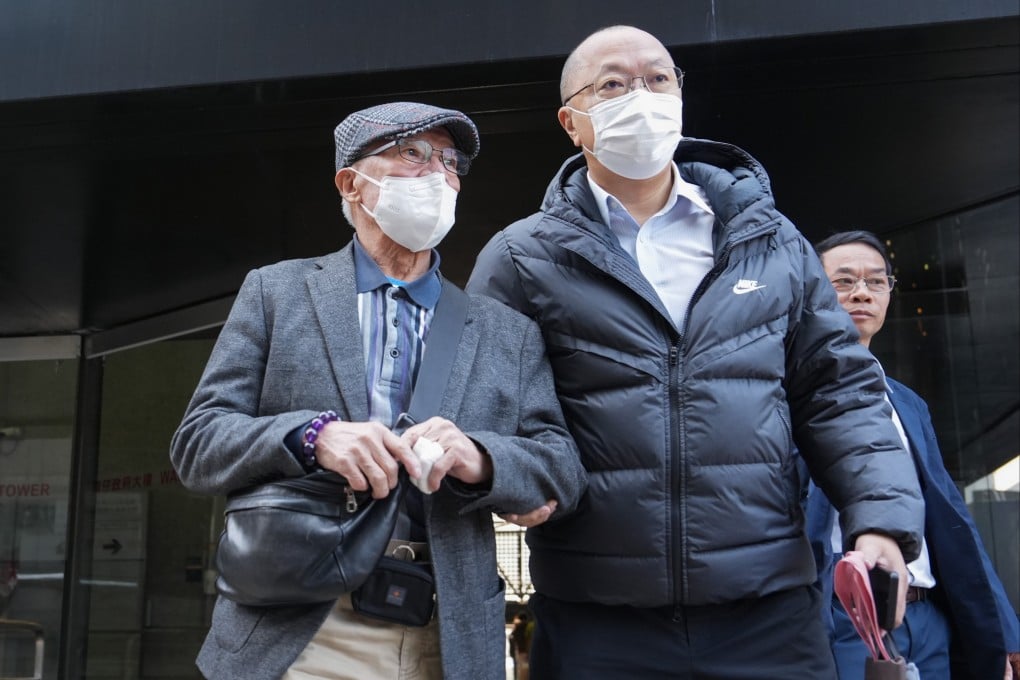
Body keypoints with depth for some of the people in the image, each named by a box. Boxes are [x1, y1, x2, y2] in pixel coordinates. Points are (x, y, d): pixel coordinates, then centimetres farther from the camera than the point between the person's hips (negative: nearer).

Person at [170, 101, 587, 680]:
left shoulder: (509, 332, 11)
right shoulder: (275, 292, 7)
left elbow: (564, 470, 4)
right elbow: (197, 443, 1)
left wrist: (479, 458, -17)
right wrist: (311, 436, -18)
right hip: (293, 633, -1)